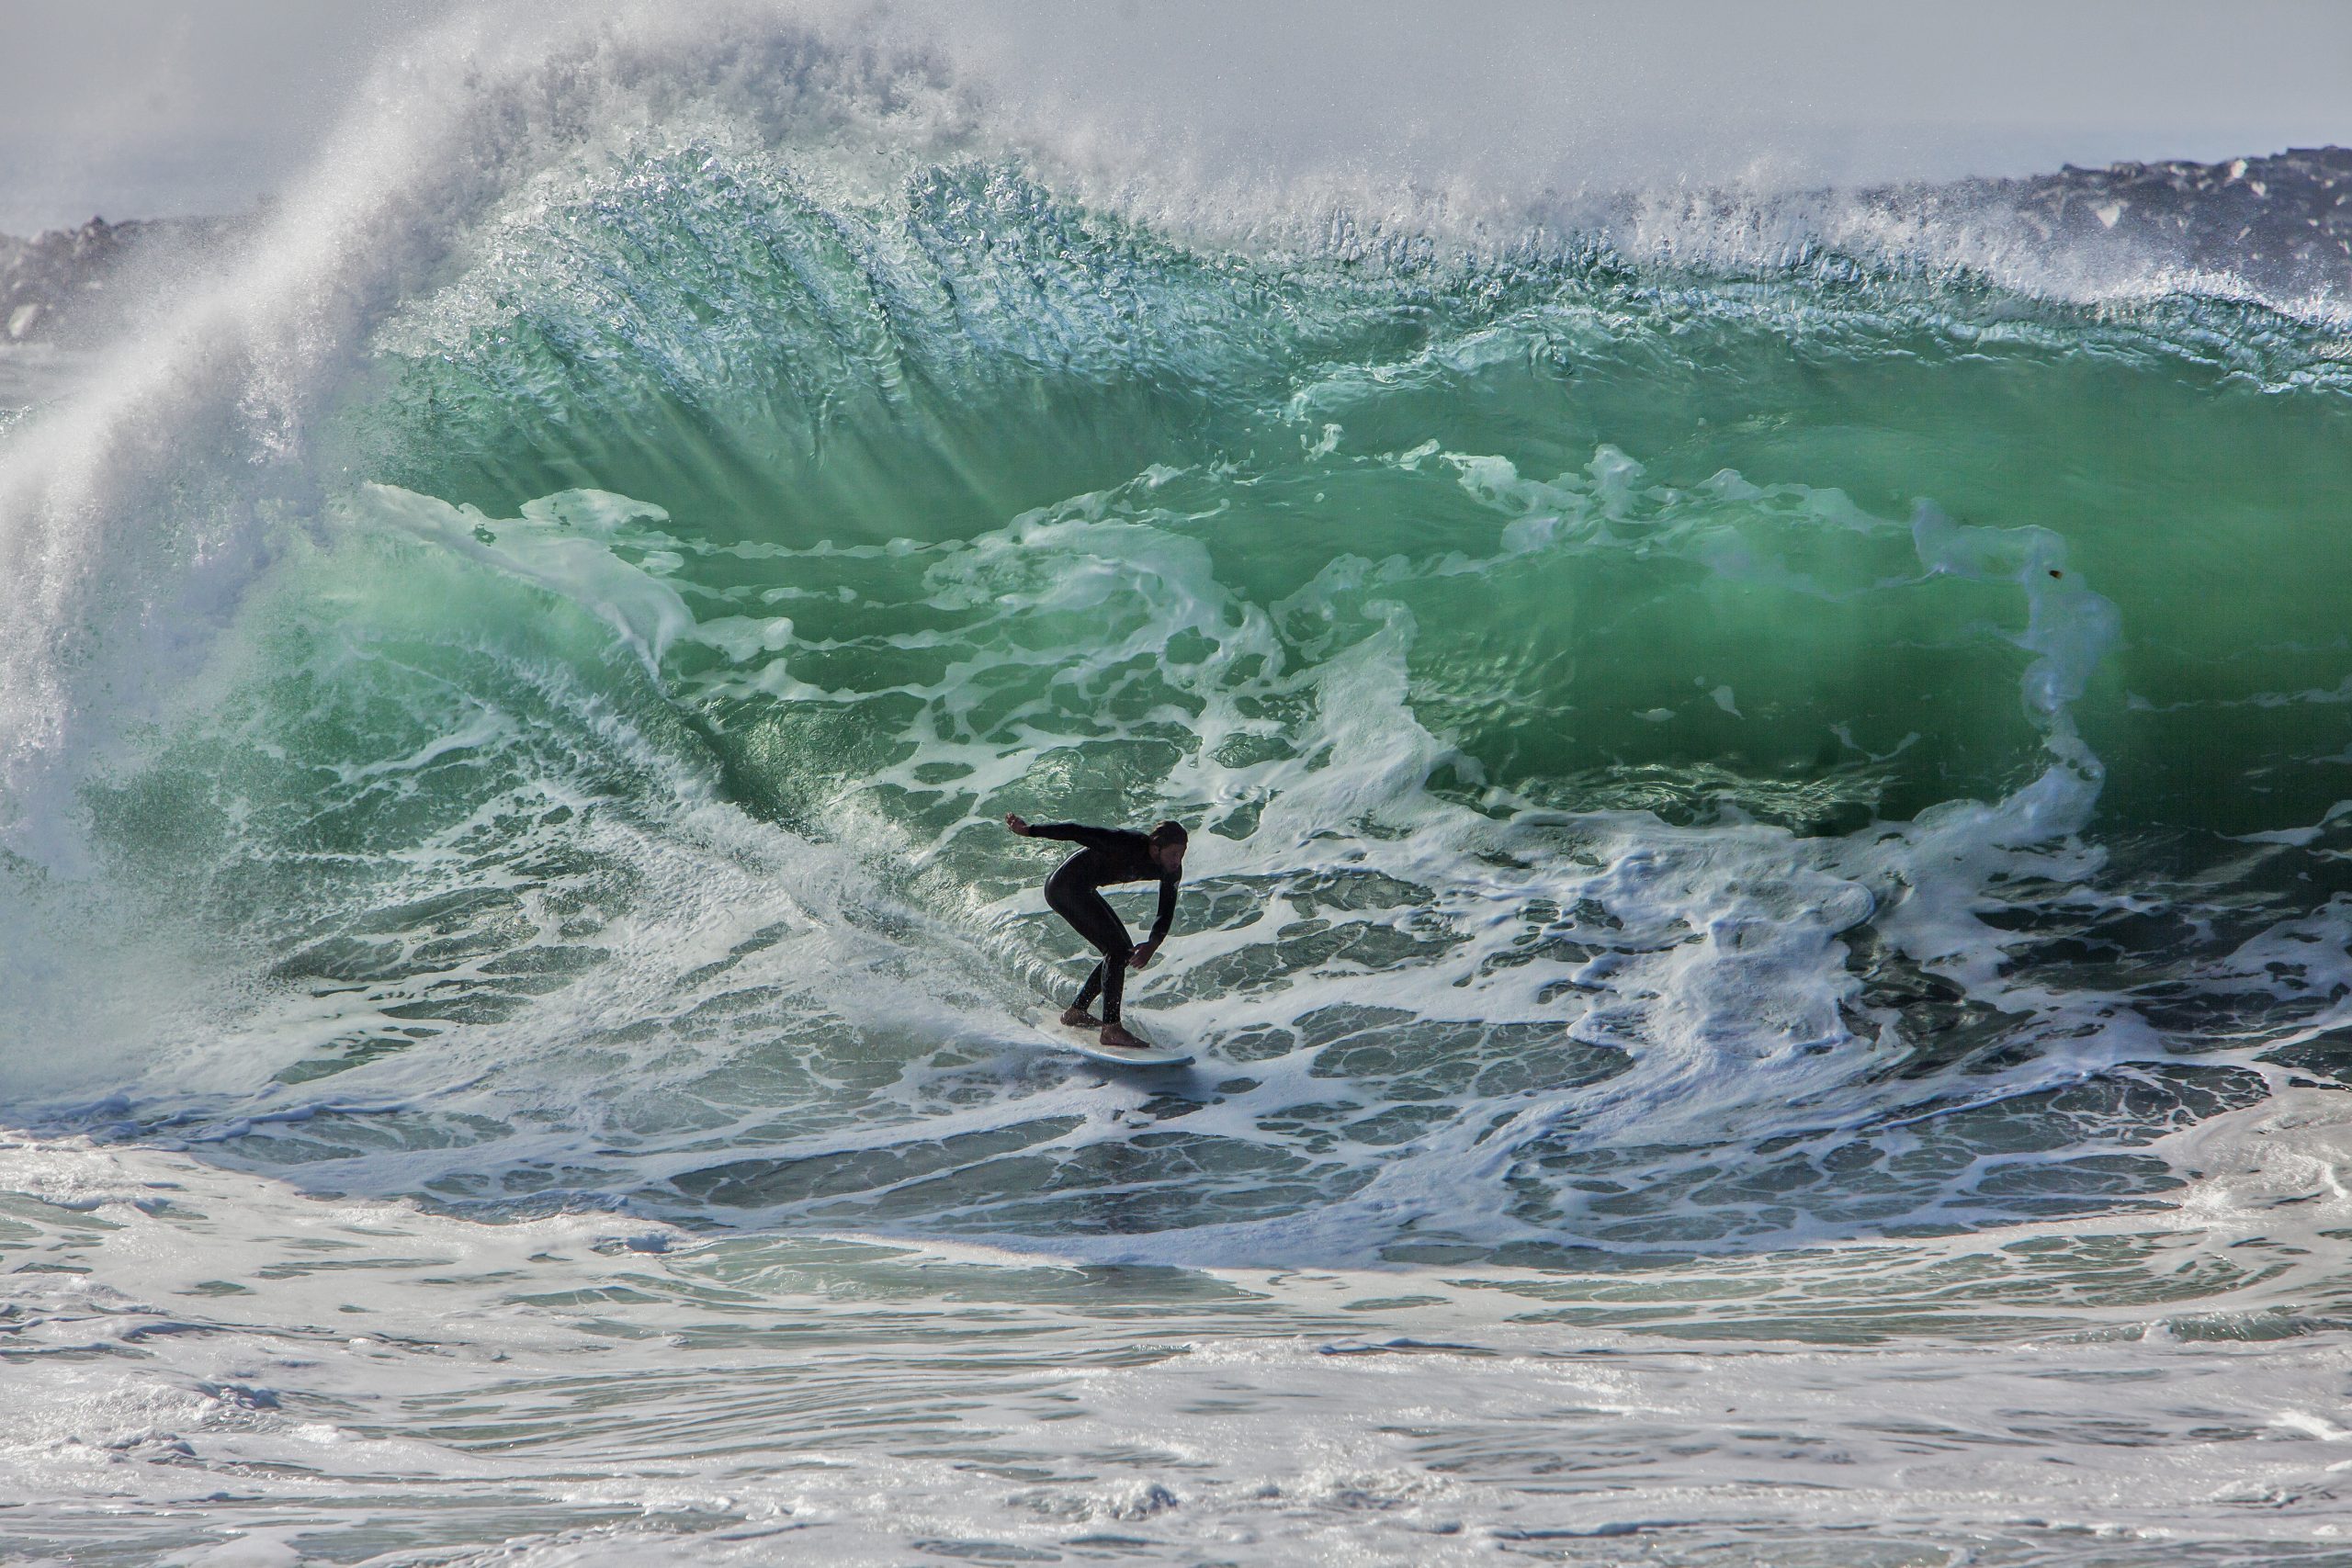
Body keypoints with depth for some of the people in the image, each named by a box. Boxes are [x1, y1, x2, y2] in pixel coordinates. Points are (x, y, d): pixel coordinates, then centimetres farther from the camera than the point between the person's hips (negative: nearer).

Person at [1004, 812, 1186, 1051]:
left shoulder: (1171, 869, -7)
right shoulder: (1127, 845, -29)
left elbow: (1166, 913, -2)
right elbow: (1077, 832, -27)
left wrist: (1152, 945, -20)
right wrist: (1028, 830, -26)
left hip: (1082, 891, 9)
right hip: (1065, 887, -9)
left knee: (1125, 953, 12)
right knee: (1117, 950, -16)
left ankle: (1076, 1012, 24)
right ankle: (1111, 1028, -18)